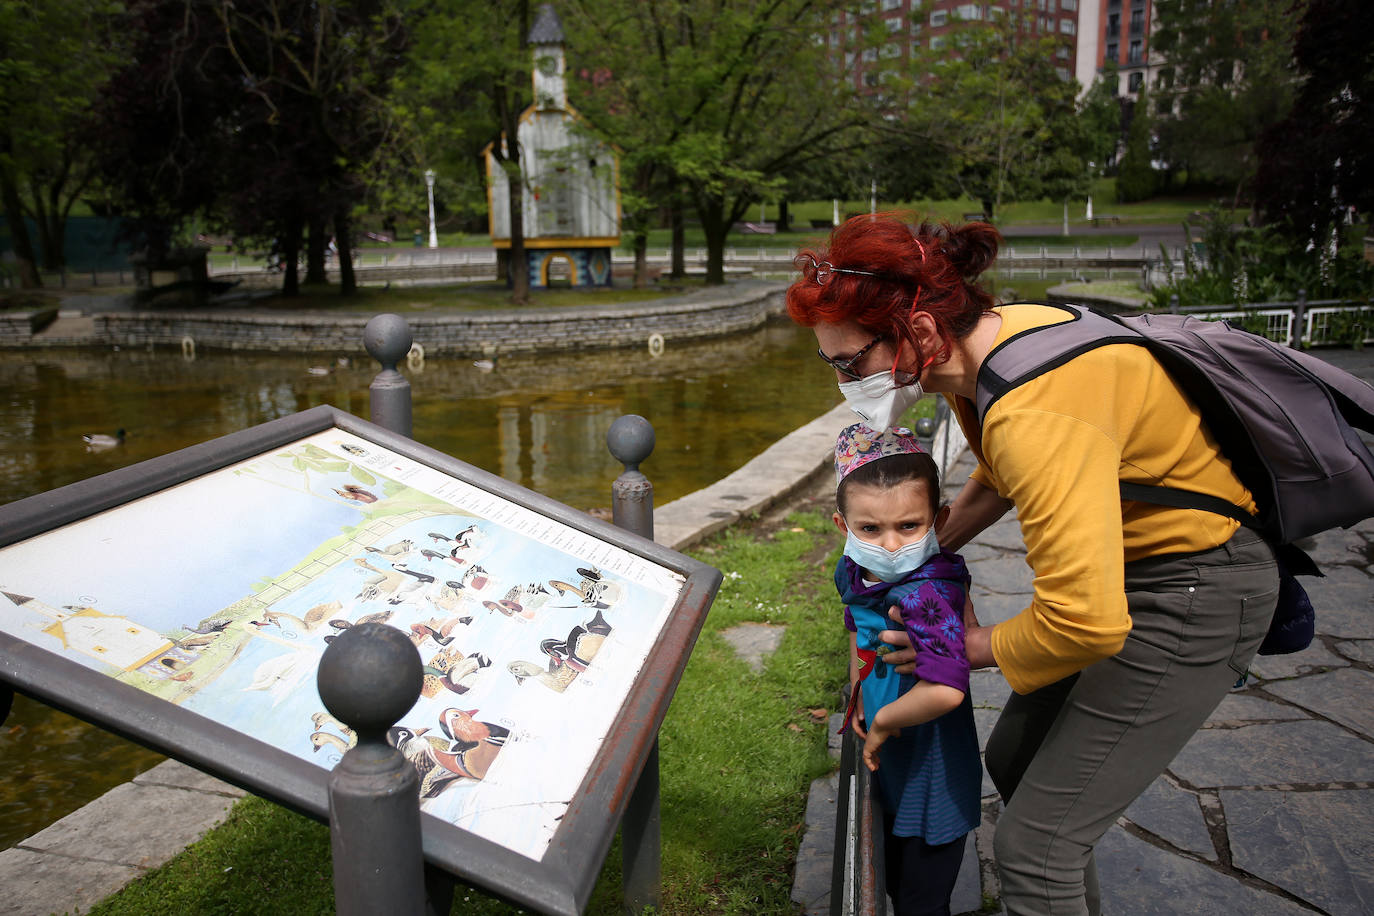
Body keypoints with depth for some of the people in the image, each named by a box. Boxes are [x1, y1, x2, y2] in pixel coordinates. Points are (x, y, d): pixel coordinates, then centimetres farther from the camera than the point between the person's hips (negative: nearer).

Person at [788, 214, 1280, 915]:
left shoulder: (1036, 414, -35)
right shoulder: (984, 340, -4)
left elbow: (1086, 620, -36)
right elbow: (998, 477, 17)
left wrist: (972, 647, -17)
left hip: (1196, 594, -10)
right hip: (1124, 562, 10)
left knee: (1033, 847, -7)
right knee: (1013, 759, 22)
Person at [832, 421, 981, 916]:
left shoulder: (925, 594, -34)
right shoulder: (854, 571, -8)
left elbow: (945, 689, -47)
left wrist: (883, 722, -29)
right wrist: (859, 693, 3)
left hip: (933, 781, -8)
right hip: (888, 764, 8)